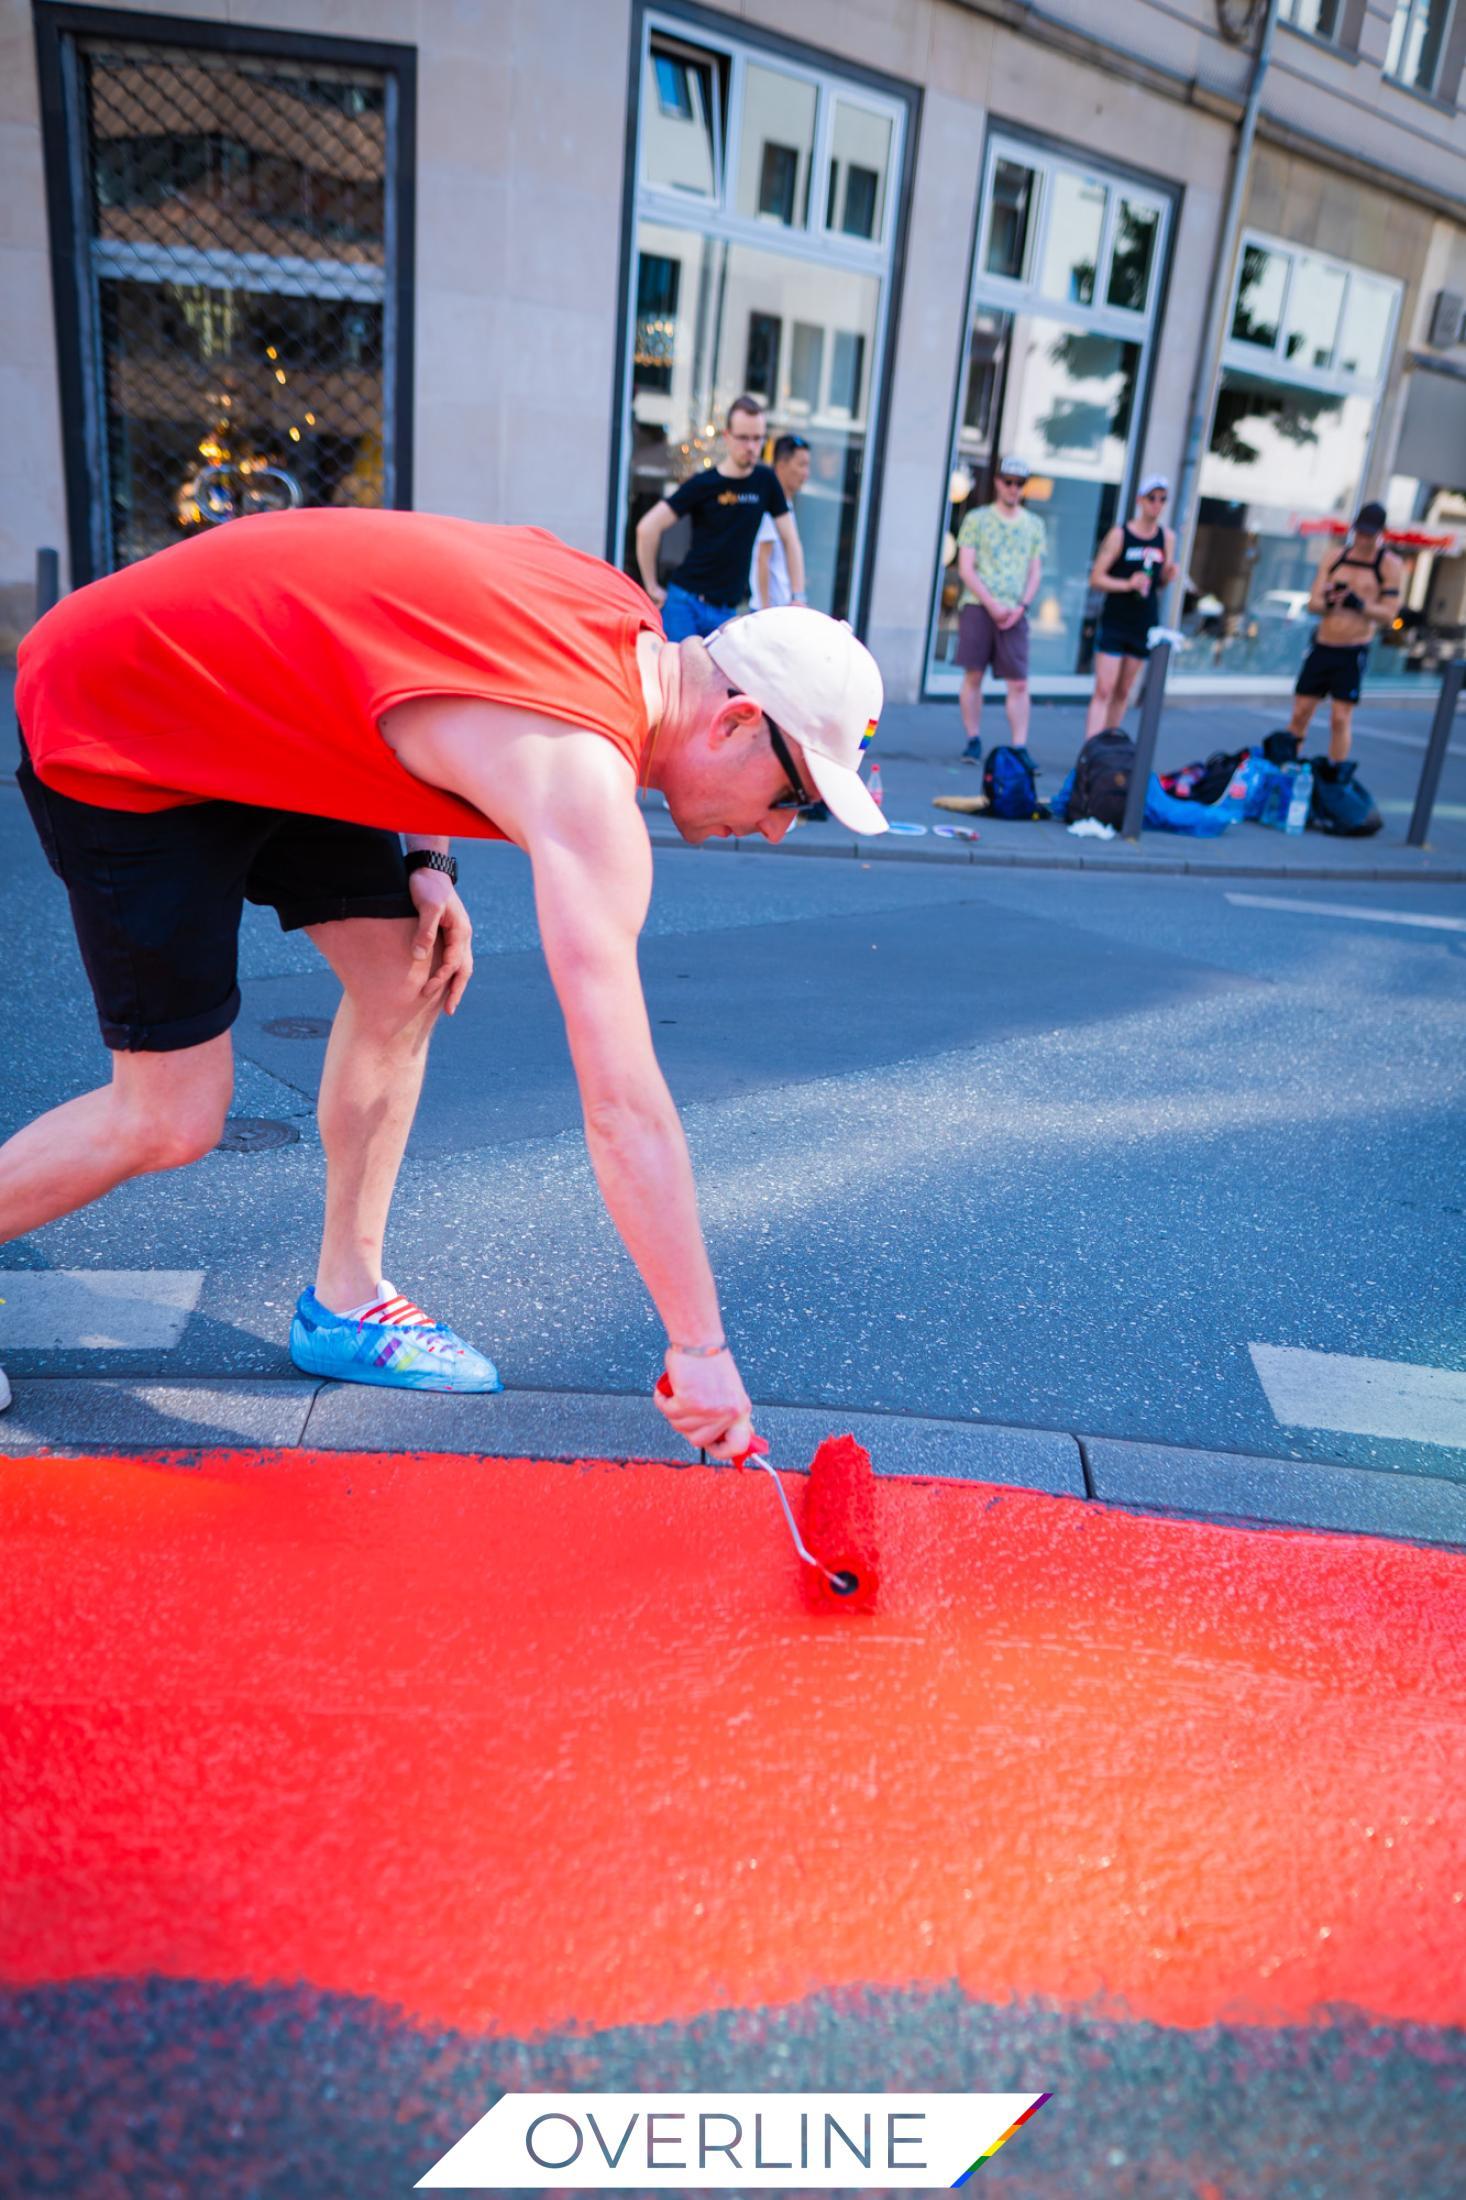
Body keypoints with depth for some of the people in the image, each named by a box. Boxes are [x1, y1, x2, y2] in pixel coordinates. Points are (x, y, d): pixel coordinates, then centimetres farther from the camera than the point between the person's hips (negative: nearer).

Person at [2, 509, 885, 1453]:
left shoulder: (620, 614, -6)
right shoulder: (584, 780, -32)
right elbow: (623, 1107, -34)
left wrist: (428, 859, 1)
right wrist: (701, 1347, -27)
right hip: (110, 724, -9)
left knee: (404, 981, 2)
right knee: (172, 1119, -7)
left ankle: (344, 1305, 14)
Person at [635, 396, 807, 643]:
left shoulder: (765, 481, 6)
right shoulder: (703, 484, -3)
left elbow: (790, 540, 12)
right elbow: (648, 528, -6)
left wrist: (797, 597, 5)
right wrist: (653, 588, -5)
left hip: (727, 610, 3)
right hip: (685, 602, -3)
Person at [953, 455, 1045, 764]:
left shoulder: (1034, 525, 13)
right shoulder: (977, 519, 5)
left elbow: (1035, 573, 12)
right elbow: (966, 569, -2)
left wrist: (1021, 606, -5)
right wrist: (991, 604, -11)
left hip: (1014, 612, 2)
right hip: (977, 606, -2)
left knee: (1019, 683, -5)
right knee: (973, 676, 0)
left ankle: (1019, 747, -5)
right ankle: (973, 741, 10)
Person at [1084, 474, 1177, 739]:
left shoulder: (1167, 538, 7)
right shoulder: (1119, 534, -6)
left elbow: (1160, 584, 16)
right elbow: (1096, 578, -9)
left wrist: (1167, 577, -7)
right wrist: (1127, 584, -22)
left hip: (1144, 625, 5)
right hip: (1113, 624, -5)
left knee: (1123, 692, 12)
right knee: (1103, 691, -11)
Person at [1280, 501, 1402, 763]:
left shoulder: (1389, 565, -2)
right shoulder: (1334, 559, 8)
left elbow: (1389, 612, -8)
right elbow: (1313, 603, 2)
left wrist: (1360, 605, -25)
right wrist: (1329, 601, -20)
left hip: (1352, 653, -3)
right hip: (1322, 648, 4)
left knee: (1340, 718, -8)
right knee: (1300, 712, 5)